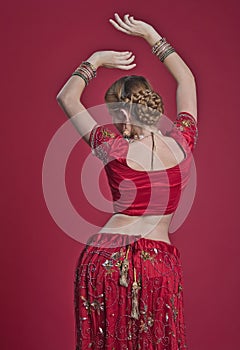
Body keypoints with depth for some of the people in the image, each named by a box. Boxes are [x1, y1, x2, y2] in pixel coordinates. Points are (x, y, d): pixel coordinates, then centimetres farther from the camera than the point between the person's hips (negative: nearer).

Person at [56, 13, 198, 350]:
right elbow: (187, 79, 13)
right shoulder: (182, 145, -3)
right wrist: (151, 34, 19)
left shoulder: (116, 150, -11)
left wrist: (94, 61, 13)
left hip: (106, 258, -2)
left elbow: (67, 98, 3)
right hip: (160, 262, 2)